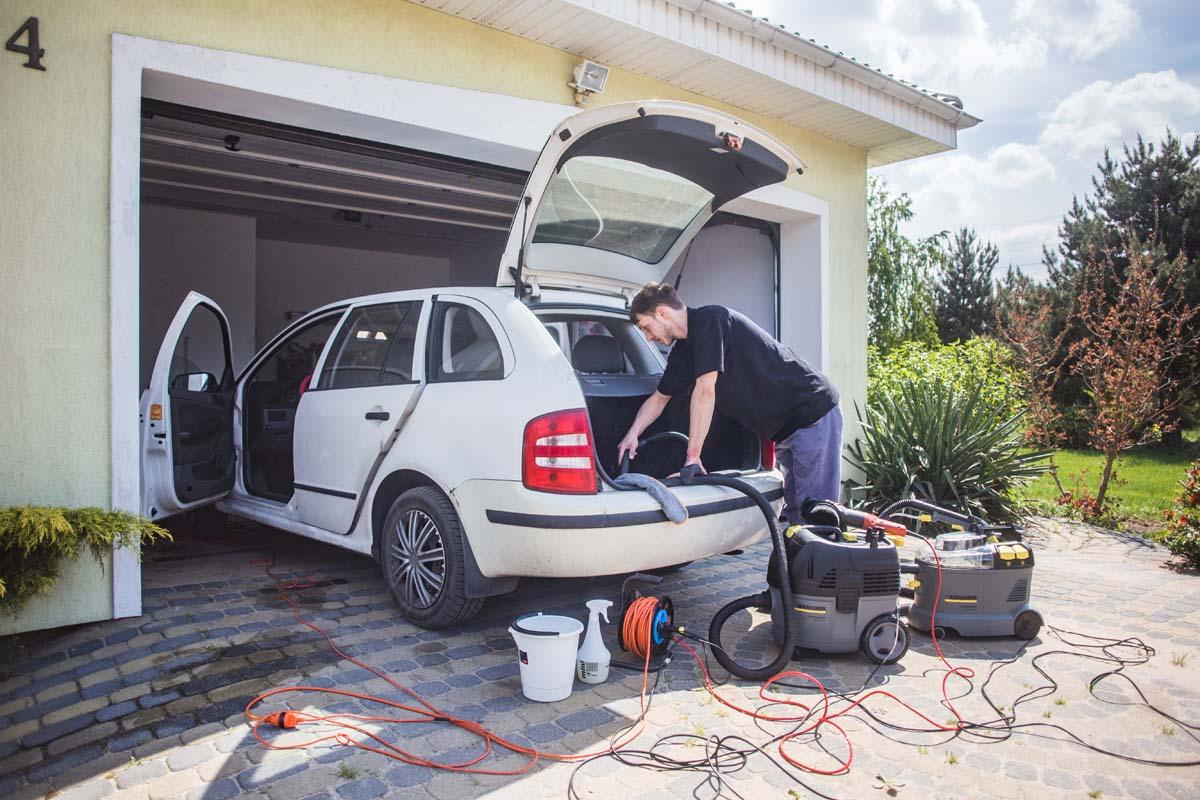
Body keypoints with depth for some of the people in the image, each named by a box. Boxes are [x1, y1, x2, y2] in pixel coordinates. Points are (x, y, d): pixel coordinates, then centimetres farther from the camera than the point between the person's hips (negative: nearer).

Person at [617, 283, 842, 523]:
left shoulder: (711, 319, -18)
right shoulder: (683, 350, 10)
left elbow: (705, 391, -24)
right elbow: (660, 397, 22)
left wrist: (693, 456, -22)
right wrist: (632, 434, 7)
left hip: (814, 412, -9)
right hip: (785, 427, 9)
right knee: (792, 511, 10)